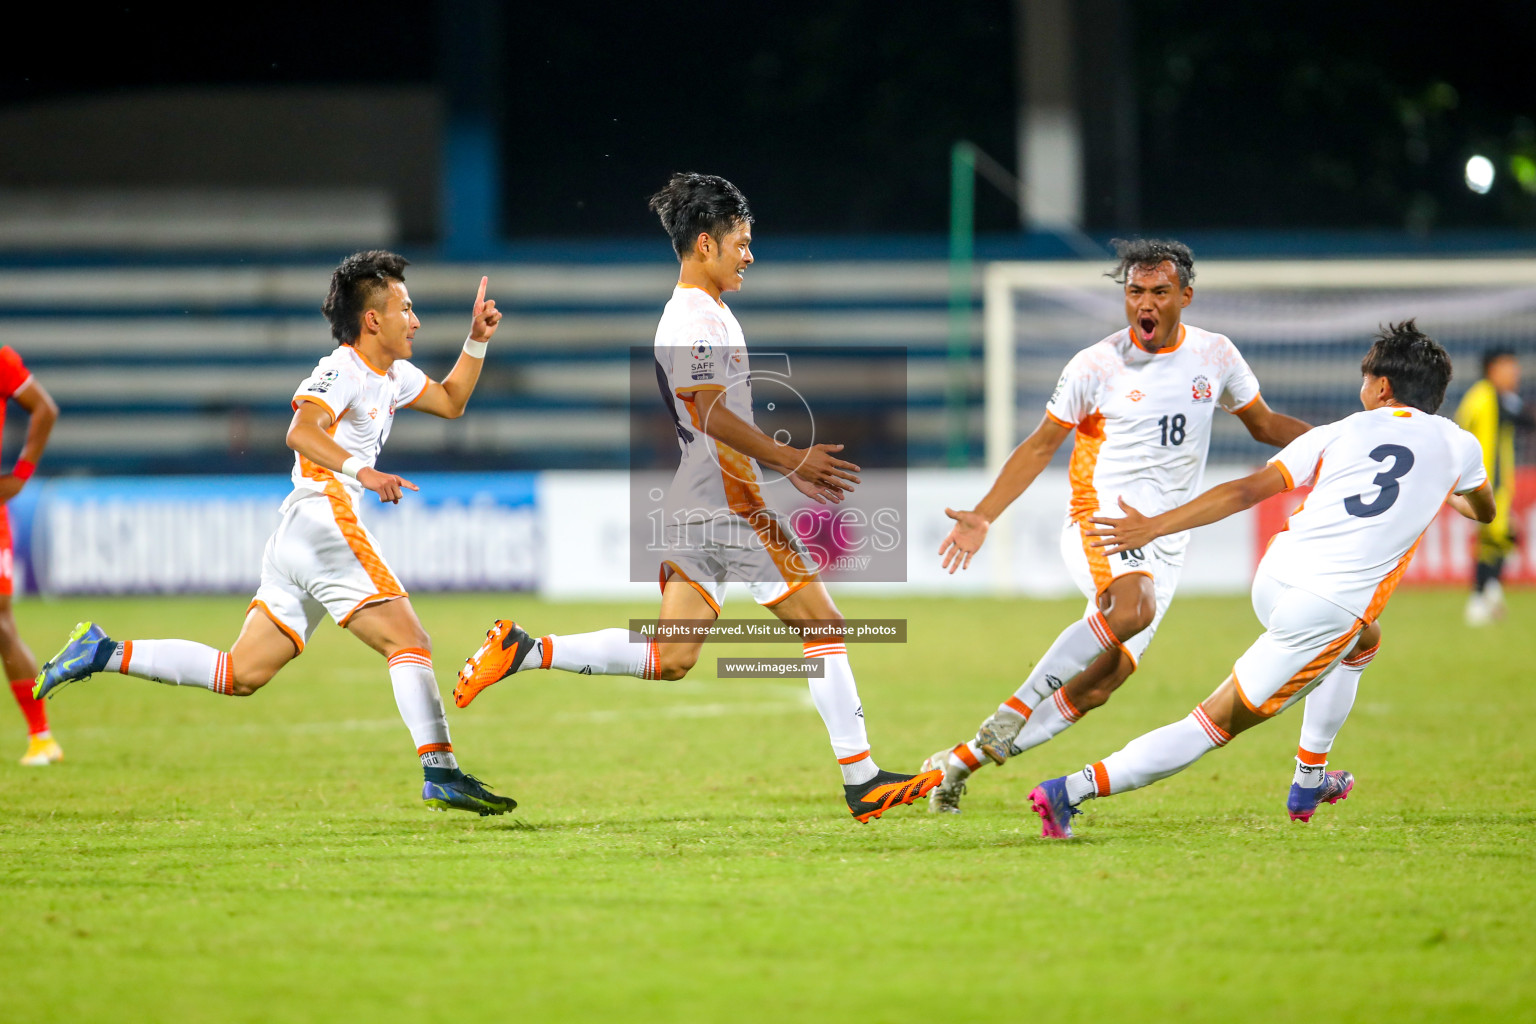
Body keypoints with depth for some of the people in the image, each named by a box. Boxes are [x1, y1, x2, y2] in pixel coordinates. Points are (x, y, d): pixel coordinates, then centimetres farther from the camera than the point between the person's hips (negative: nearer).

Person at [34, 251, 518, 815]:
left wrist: (476, 342, 22)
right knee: (411, 643, -13)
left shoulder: (393, 375, 21)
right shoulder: (341, 371, -8)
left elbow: (451, 402, 36)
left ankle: (104, 653, 9)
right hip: (324, 520, -10)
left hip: (296, 538, 10)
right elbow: (302, 432, -26)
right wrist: (361, 470, -41)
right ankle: (441, 777, -19)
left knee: (240, 675, 7)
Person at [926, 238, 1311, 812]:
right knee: (1133, 607, -38)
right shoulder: (1095, 366, -5)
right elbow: (1041, 446, 4)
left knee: (1097, 687, -4)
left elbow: (1265, 425, 20)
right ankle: (1014, 710, -28)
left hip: (1164, 548, 4)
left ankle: (965, 759, 8)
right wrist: (982, 517, -4)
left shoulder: (1215, 356, 5)